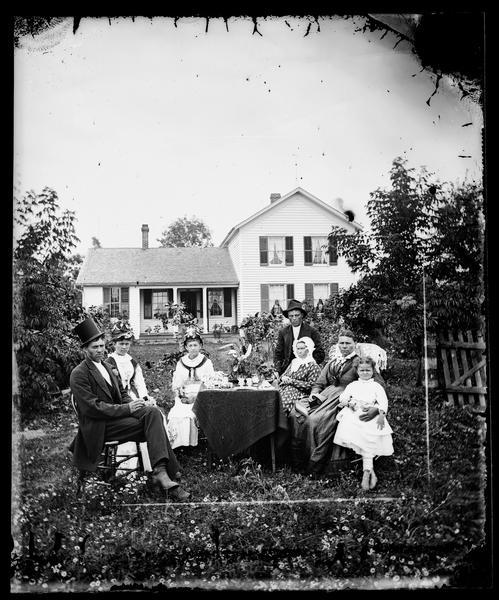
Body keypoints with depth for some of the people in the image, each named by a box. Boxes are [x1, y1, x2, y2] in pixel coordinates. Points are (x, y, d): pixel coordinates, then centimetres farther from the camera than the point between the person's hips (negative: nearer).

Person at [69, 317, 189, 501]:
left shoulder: (106, 366, 18)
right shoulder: (78, 374, -9)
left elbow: (122, 392, 21)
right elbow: (92, 408, -17)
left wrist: (132, 403, -3)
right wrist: (127, 408, -20)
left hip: (117, 413, 8)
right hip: (99, 426, -7)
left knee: (153, 412, -21)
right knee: (153, 426, -25)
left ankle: (161, 471, -28)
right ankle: (165, 473, -27)